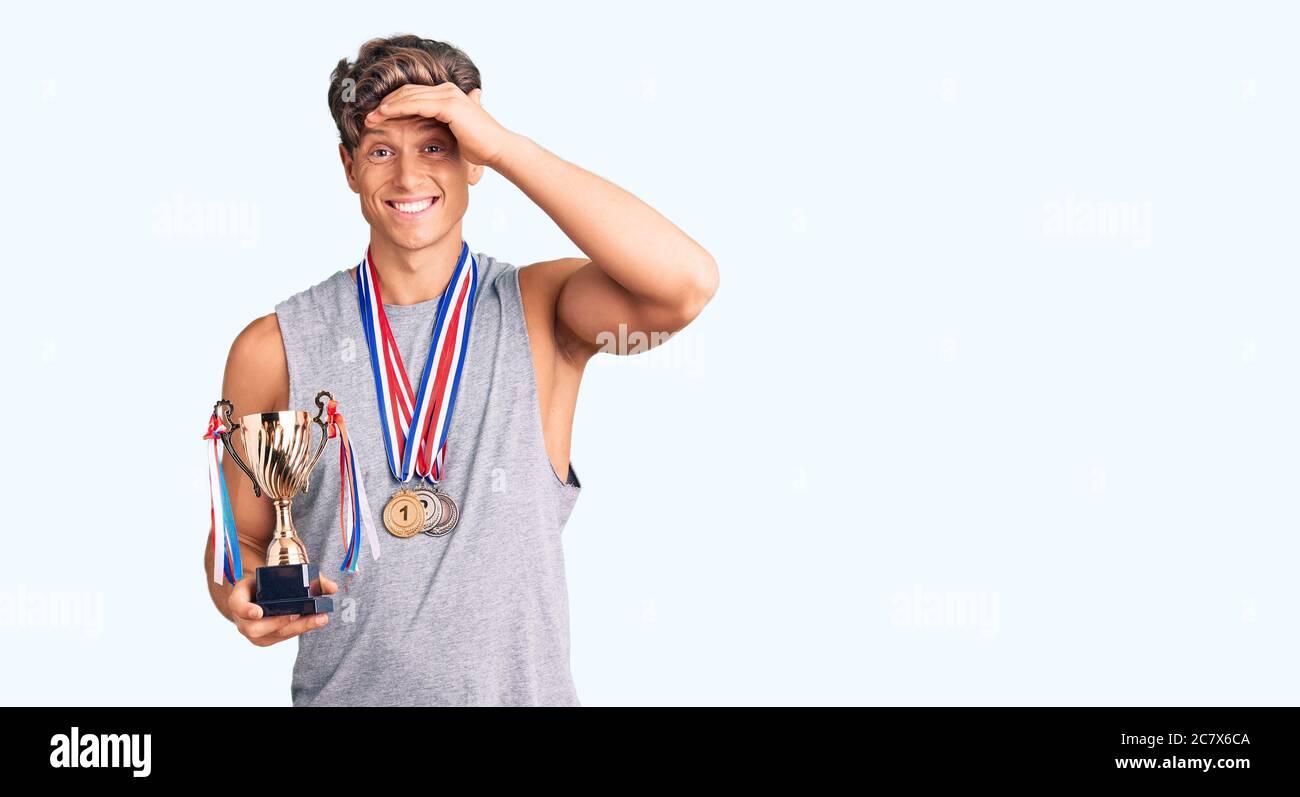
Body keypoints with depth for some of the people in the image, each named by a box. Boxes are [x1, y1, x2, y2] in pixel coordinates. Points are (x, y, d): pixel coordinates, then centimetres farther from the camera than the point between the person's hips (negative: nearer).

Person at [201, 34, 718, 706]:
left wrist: (504, 146, -24)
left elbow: (687, 284, -27)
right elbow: (240, 536, 3)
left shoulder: (540, 311, -8)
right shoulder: (276, 349, -6)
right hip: (342, 692, 0)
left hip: (524, 689, 0)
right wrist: (244, 596, -21)